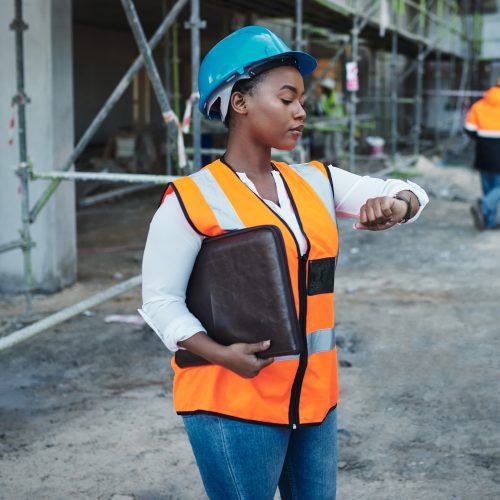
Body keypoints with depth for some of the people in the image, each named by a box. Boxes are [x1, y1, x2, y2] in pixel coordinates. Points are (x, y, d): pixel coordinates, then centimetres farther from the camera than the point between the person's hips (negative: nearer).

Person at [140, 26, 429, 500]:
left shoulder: (317, 182, 6)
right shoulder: (192, 199, -12)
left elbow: (408, 192, 10)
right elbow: (161, 300, -11)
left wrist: (395, 206, -13)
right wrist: (222, 354, -25)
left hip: (314, 397, 6)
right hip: (234, 405, -6)